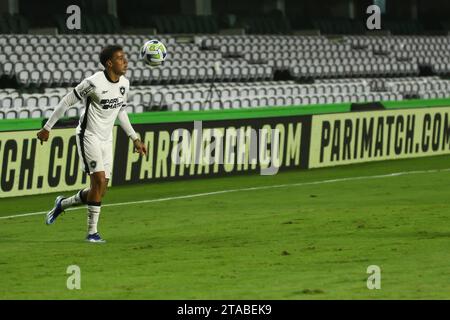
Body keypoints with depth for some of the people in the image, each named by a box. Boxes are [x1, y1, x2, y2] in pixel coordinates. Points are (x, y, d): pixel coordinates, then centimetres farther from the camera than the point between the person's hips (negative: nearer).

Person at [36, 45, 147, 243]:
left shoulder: (124, 84, 3)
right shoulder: (94, 83, -19)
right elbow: (67, 102, -11)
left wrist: (135, 138, 15)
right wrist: (47, 128, -7)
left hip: (106, 140, 7)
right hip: (89, 136, -7)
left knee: (101, 189, 3)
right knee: (99, 180, -18)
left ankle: (62, 204, 27)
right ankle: (92, 232, -10)